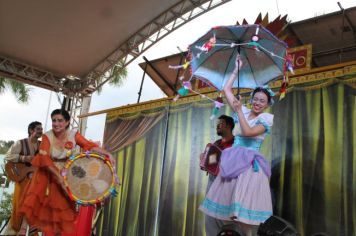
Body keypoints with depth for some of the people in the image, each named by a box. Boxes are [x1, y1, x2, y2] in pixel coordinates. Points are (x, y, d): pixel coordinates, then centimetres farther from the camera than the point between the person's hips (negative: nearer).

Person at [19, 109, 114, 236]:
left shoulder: (73, 135, -12)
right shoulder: (47, 136, -15)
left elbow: (90, 146, -20)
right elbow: (44, 158, -22)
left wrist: (106, 154, -36)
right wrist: (58, 175, -31)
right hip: (48, 175, 0)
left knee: (65, 209, 2)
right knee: (47, 210, 5)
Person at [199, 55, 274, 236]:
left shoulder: (266, 118, -4)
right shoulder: (244, 112, 9)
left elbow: (247, 132, -21)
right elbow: (226, 90, 11)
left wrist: (238, 110, -15)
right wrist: (237, 70, 11)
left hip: (250, 164, -5)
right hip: (233, 160, 5)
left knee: (245, 206, -7)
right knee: (236, 207, 9)